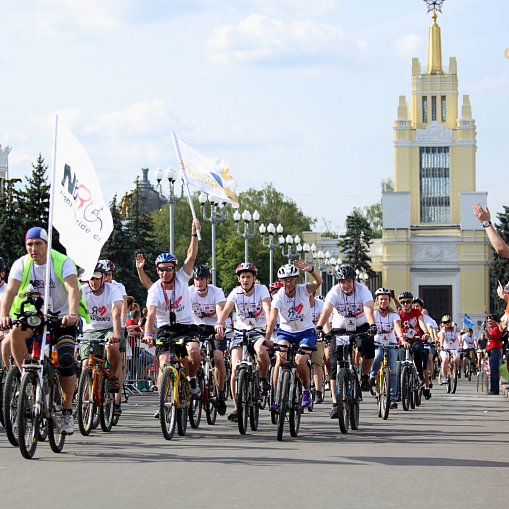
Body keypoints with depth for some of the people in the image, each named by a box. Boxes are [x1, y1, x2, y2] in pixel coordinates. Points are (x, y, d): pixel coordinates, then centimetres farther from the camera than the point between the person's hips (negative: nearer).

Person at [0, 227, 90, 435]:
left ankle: (67, 412, -5)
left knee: (66, 361, -22)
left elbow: (73, 289, -31)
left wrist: (72, 314, -50)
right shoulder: (21, 265, -8)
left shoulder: (63, 262, -16)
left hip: (61, 318, -2)